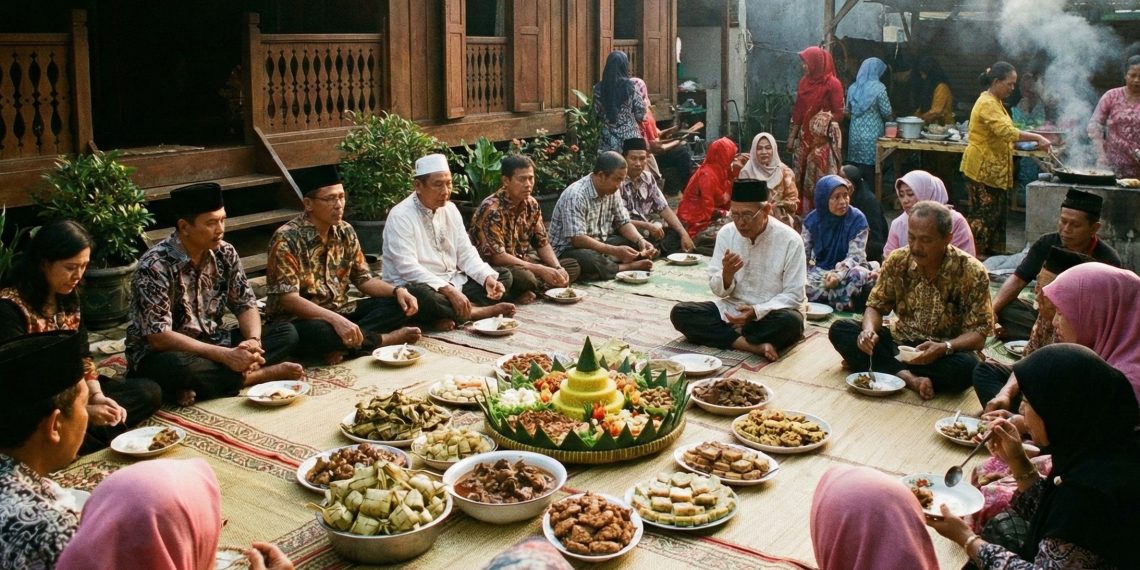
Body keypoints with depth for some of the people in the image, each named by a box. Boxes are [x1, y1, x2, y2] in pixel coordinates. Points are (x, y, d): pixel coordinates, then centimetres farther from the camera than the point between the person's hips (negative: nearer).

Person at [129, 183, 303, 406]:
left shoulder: (225, 254, -3)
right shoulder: (155, 266, -21)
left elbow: (245, 304, 3)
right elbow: (158, 336, -25)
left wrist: (254, 341, -20)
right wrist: (225, 356, -30)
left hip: (211, 343, 6)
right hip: (162, 353, -6)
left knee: (286, 333, -8)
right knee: (185, 369, -41)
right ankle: (264, 373, -18)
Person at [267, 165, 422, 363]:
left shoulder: (345, 232, 3)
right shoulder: (286, 239, -18)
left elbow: (363, 279, 8)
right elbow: (287, 297, -23)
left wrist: (397, 291, -12)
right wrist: (335, 320, -34)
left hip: (339, 313, 6)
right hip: (300, 319, -6)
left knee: (396, 305, -10)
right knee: (316, 332, -40)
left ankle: (344, 346, -24)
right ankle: (384, 339, -17)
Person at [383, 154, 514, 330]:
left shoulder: (450, 209, 7)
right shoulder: (400, 216, -15)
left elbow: (466, 253, 8)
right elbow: (408, 268, -24)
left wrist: (488, 278, -12)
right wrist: (449, 290, -32)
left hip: (452, 283, 8)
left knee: (504, 276, 0)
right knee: (423, 297, -41)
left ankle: (452, 314, -19)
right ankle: (474, 312, -17)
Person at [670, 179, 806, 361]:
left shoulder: (790, 240, -13)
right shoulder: (726, 233, -3)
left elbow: (794, 296, -10)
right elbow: (718, 290, 0)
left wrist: (756, 311, -24)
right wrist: (727, 273, -23)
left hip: (769, 314, -4)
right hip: (730, 310, 4)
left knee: (791, 322, -37)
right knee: (679, 313, -19)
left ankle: (729, 336, -17)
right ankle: (754, 345, -26)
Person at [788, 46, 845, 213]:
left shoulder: (833, 84, -10)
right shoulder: (805, 81, 10)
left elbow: (839, 114, -8)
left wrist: (824, 119, -23)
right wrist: (792, 136, 11)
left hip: (823, 140, -6)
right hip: (805, 137, 6)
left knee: (820, 181, -6)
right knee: (802, 179, 7)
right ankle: (804, 213, 14)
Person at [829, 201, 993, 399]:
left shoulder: (972, 273, -14)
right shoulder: (897, 261, -6)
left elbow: (979, 333, -14)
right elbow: (876, 306, 2)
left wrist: (945, 347, -34)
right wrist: (869, 330, -21)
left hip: (944, 355, -3)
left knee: (965, 367, -37)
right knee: (840, 330, -17)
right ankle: (908, 378, -29)